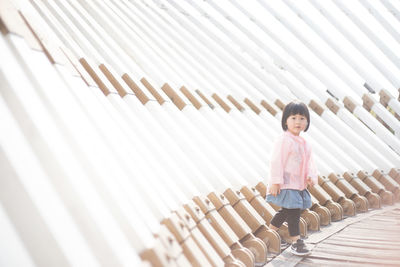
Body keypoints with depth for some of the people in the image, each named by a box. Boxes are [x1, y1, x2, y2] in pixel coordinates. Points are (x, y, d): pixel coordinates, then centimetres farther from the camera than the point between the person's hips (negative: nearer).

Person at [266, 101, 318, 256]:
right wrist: (275, 182, -21)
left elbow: (309, 162, 14)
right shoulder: (283, 141, -14)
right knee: (293, 212, -8)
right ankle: (296, 242, 0)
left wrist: (310, 176, -4)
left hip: (299, 185, 9)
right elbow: (276, 162, -17)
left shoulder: (304, 144, 13)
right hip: (285, 185, -9)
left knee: (286, 211, 19)